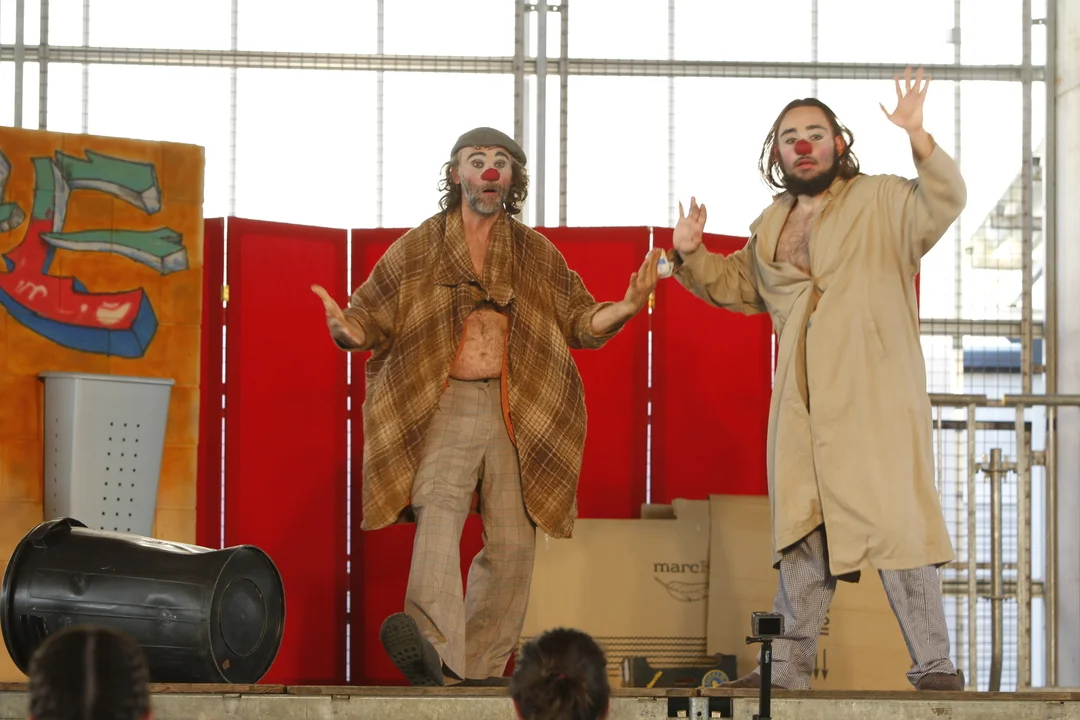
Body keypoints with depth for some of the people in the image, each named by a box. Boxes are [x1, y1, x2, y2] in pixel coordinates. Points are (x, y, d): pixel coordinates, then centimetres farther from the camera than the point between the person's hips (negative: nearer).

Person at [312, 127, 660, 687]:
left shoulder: (536, 255, 14)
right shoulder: (416, 249, 8)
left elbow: (581, 322, 13)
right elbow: (372, 316, 5)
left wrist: (625, 308, -8)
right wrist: (345, 330, -18)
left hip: (516, 413, 3)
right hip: (442, 406, -3)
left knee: (513, 540, 0)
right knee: (438, 512, -25)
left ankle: (480, 666, 10)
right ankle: (434, 647, -42)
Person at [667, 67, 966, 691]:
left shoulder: (881, 203, -1)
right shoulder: (772, 226, 17)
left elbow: (945, 201, -19)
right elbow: (736, 283, 32)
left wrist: (918, 138, -35)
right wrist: (691, 255, 12)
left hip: (876, 401, -6)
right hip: (801, 406, 6)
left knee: (896, 527, -10)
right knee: (802, 538, 11)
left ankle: (935, 664, -4)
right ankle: (789, 667, 19)